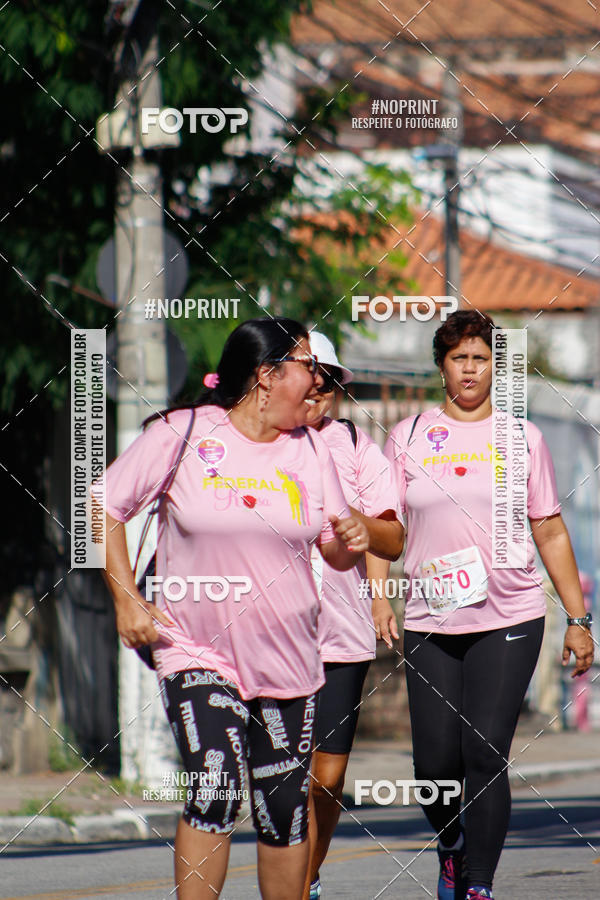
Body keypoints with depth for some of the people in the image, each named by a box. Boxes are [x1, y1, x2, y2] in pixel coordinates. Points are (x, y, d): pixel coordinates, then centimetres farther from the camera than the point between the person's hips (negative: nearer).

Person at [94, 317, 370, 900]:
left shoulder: (310, 450, 7)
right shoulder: (180, 435, -5)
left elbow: (334, 552, 15)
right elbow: (105, 506, 2)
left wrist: (350, 543, -9)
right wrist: (125, 599, -4)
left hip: (288, 656, 4)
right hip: (198, 653, -4)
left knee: (284, 814, 6)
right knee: (215, 789, -21)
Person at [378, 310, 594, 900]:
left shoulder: (522, 437, 7)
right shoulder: (408, 437, 8)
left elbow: (550, 533, 10)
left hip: (509, 619, -1)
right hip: (430, 623, 1)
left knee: (485, 754, -11)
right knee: (435, 762, -2)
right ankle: (452, 848, 28)